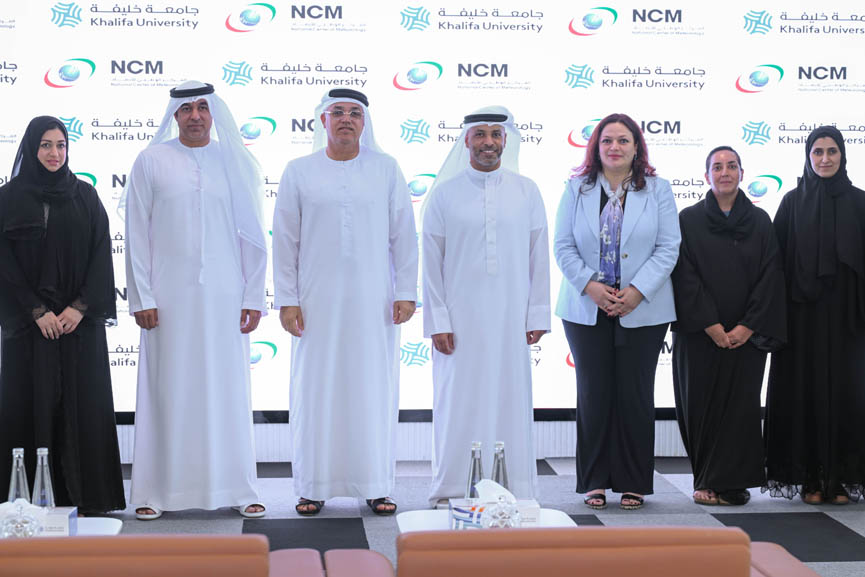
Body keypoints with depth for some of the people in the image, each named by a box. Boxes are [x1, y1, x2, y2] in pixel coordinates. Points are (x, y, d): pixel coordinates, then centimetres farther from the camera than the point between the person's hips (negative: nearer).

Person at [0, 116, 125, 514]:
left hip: (81, 320, 2)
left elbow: (101, 254, 3)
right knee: (32, 405, -2)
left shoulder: (85, 196, 8)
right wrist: (37, 311, -10)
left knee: (83, 404, 0)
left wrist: (80, 307, -8)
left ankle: (84, 497, 5)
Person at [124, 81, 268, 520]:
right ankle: (155, 492, 9)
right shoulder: (151, 162, 4)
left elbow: (253, 236, 8)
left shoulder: (236, 162, 8)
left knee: (228, 390, 3)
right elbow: (137, 234, 3)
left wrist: (253, 298, 2)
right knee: (167, 390, 1)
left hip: (224, 295, 1)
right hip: (169, 295, -1)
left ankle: (235, 488, 11)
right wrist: (141, 298, -4)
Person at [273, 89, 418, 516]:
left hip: (373, 302, 0)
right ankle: (313, 488, 12)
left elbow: (403, 234, 6)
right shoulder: (299, 172, 6)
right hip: (317, 302, 0)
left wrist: (406, 292, 1)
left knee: (374, 391, 3)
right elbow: (285, 240, 5)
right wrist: (287, 300, 0)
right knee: (316, 391, 2)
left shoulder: (386, 169, 7)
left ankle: (375, 486, 13)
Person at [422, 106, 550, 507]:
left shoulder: (526, 192, 7)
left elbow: (538, 257, 7)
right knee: (459, 402, 0)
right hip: (460, 319, -1)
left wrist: (537, 315, 2)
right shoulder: (445, 193, 3)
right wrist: (438, 320, -4)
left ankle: (514, 491, 12)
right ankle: (452, 491, 10)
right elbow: (432, 261, 2)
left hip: (511, 319, 1)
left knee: (510, 401, 3)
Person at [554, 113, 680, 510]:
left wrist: (636, 292, -12)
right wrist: (590, 286, -11)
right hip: (587, 311, 1)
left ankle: (633, 484, 11)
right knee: (594, 394, 2)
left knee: (635, 396, 2)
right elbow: (564, 246, 3)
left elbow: (668, 248, -1)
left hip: (642, 311, -1)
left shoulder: (658, 191, 5)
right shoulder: (577, 189, 8)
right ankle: (596, 482, 11)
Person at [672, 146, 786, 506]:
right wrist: (711, 325, -12)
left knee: (740, 405, -2)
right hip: (699, 334, -1)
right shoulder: (689, 220, 3)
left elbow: (770, 277, 2)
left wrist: (747, 327, -9)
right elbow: (685, 276, -3)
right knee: (701, 405, 0)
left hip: (746, 335, 1)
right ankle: (708, 482, 12)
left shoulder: (760, 222, 7)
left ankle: (729, 484, 6)